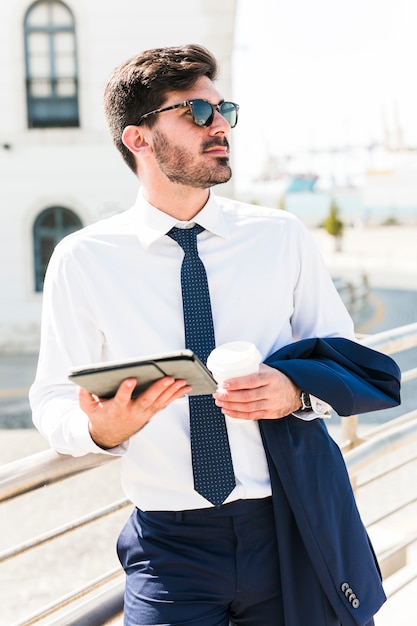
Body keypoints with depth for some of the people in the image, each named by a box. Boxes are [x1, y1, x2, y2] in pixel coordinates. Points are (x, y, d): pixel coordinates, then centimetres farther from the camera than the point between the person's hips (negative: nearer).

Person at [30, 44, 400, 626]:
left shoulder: (283, 237, 4)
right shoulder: (82, 260, -2)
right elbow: (54, 404, 0)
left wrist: (296, 391, -12)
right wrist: (103, 429, -22)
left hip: (293, 532, 2)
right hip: (170, 547, -2)